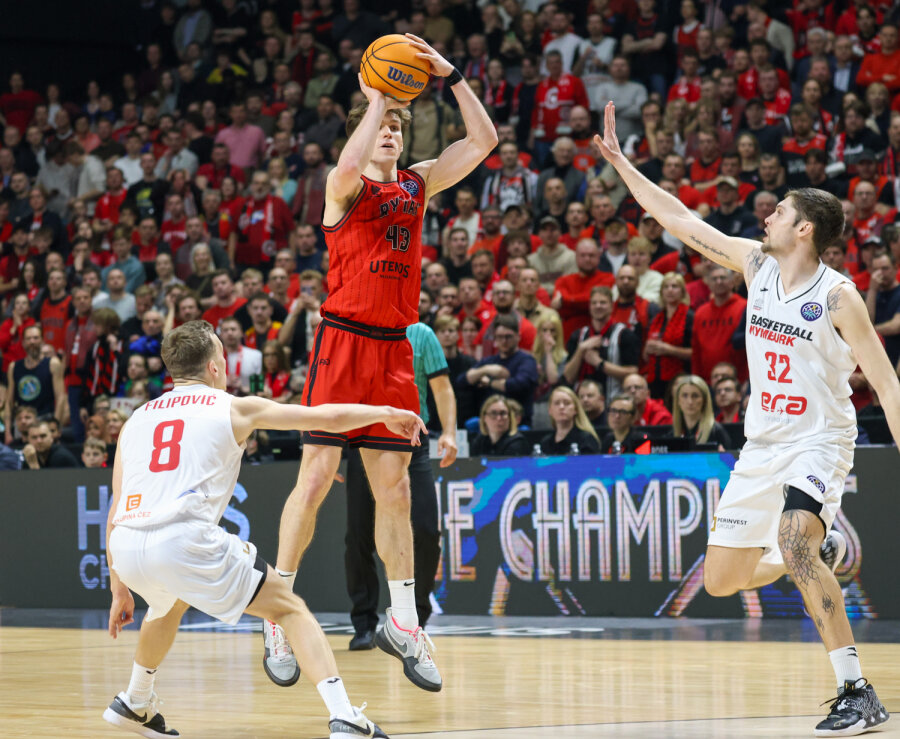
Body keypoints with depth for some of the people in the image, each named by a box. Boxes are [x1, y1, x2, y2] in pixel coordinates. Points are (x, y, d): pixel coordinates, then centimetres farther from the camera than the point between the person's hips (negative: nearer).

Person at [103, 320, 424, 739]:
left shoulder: (137, 419, 25)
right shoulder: (235, 409, 15)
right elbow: (328, 418, 17)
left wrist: (119, 590, 32)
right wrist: (387, 413, 34)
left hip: (125, 547, 5)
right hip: (186, 540, -5)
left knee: (171, 601, 39)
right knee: (290, 610, 8)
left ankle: (135, 703, 54)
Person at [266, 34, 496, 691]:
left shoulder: (418, 184, 13)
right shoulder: (346, 188, -2)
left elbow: (483, 142, 7)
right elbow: (349, 169, -28)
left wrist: (452, 77, -2)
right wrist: (375, 99, -19)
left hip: (394, 348, 5)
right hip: (343, 341, -5)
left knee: (393, 485, 8)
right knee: (317, 476, -8)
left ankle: (403, 624, 13)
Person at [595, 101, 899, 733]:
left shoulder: (838, 296, -14)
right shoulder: (756, 263, 2)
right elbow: (680, 220, 7)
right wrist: (619, 161, 6)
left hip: (819, 441, -7)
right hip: (762, 444, 7)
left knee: (793, 539, -33)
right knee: (720, 581, 7)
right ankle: (819, 554, 36)